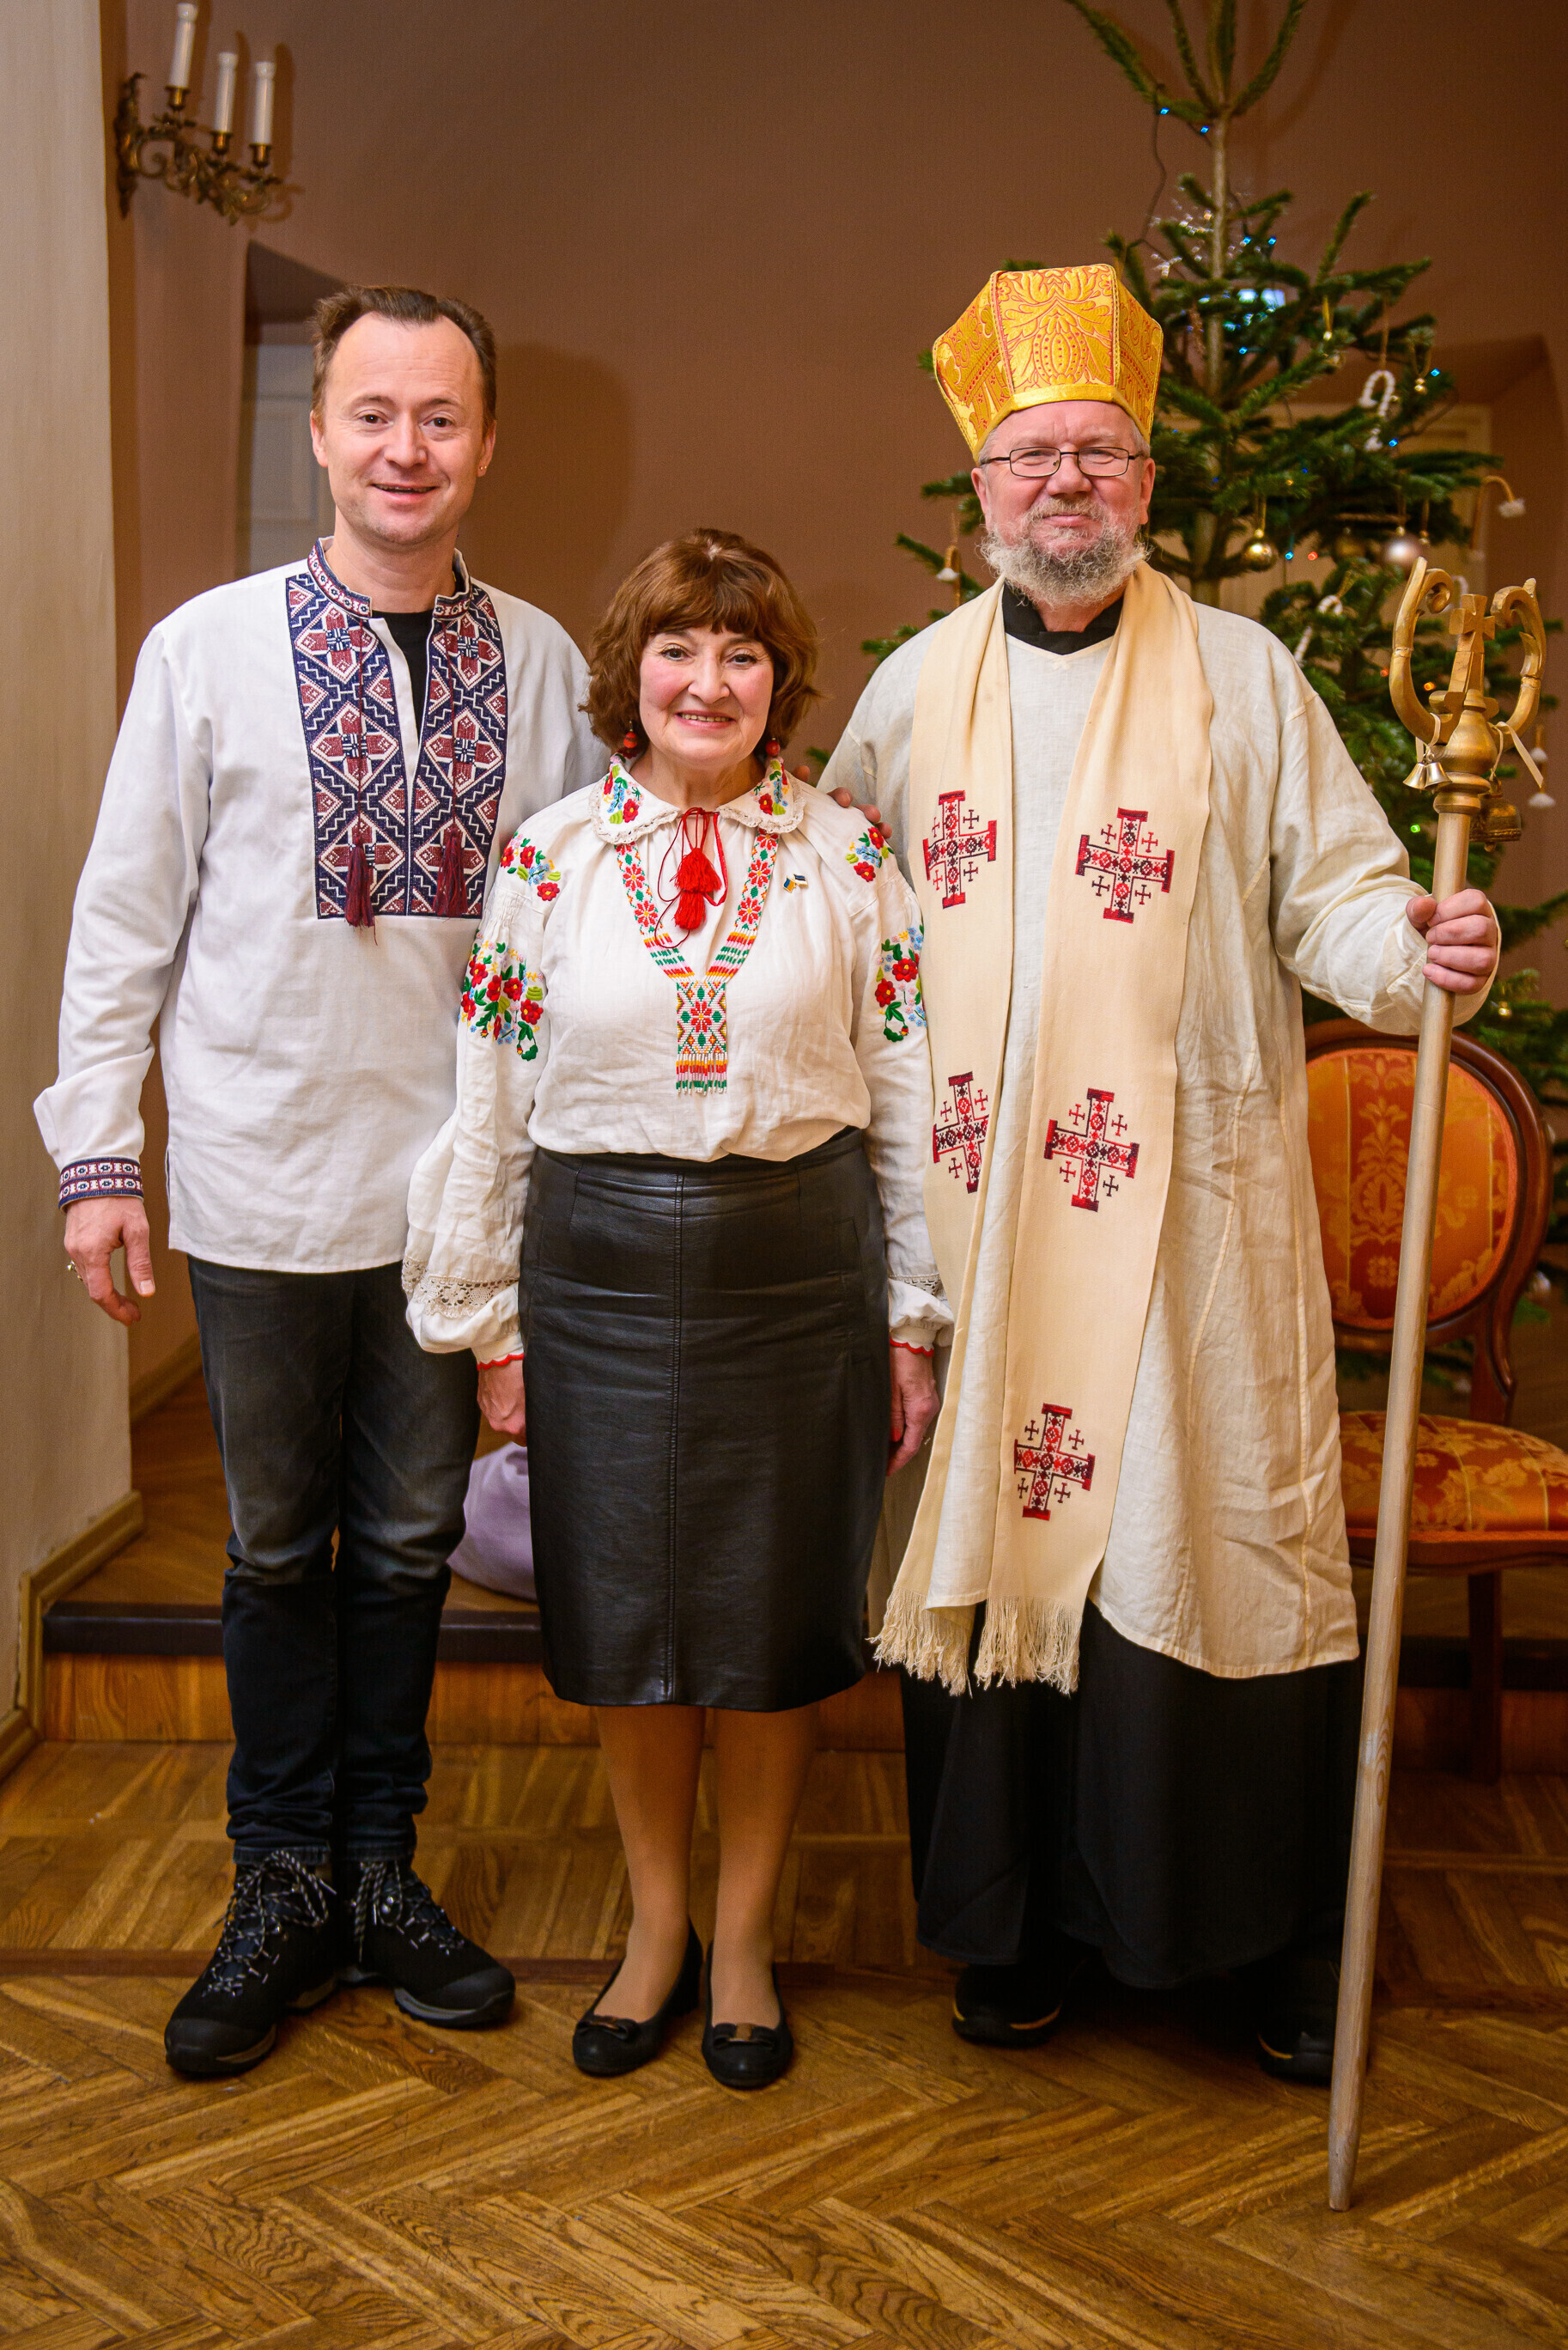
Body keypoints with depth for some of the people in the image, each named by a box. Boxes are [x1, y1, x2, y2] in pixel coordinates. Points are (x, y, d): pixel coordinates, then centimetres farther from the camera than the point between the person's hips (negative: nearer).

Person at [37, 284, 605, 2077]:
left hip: (461, 1178, 2)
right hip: (264, 1183, -1)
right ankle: (284, 1887, 28)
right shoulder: (208, 649, -2)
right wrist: (97, 1152, -1)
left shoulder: (540, 662, 2)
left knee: (410, 1541, 13)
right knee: (277, 1546, 11)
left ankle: (378, 1872, 30)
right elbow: (125, 917, 1)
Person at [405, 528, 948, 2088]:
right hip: (601, 1264, 1)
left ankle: (744, 1934, 28)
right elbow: (492, 1102, 4)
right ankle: (655, 1925, 30)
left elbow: (909, 1097, 3)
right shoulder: (549, 858, 2)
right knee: (623, 1610, 9)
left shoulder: (848, 859, 1)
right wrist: (493, 1326, 4)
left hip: (799, 1263, 0)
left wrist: (913, 1317, 1)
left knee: (774, 1609, 8)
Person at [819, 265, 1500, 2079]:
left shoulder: (1241, 675, 3)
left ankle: (1280, 1934, 18)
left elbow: (1329, 893, -1)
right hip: (973, 1208, 2)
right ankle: (1013, 1920, 23)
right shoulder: (915, 686, 11)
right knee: (991, 1529, 6)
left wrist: (1414, 951, -20)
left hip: (1187, 1202, -2)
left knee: (1219, 1526, 0)